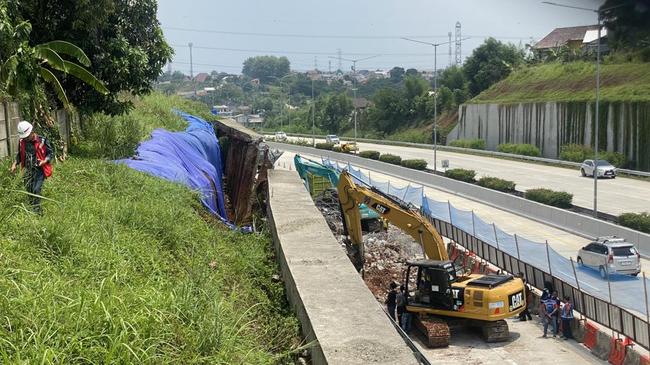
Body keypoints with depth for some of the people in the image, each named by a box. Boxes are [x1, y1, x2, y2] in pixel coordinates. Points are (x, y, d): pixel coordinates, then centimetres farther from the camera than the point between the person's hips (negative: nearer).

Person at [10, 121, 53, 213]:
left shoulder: (42, 141, -13)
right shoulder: (22, 142, 0)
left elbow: (50, 153, -3)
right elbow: (20, 154, 17)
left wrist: (45, 161, -20)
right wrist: (15, 164, 4)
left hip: (39, 169, -4)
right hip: (28, 169, 5)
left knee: (36, 190, -9)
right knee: (28, 189, 9)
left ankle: (37, 210, 0)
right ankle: (31, 205, 29)